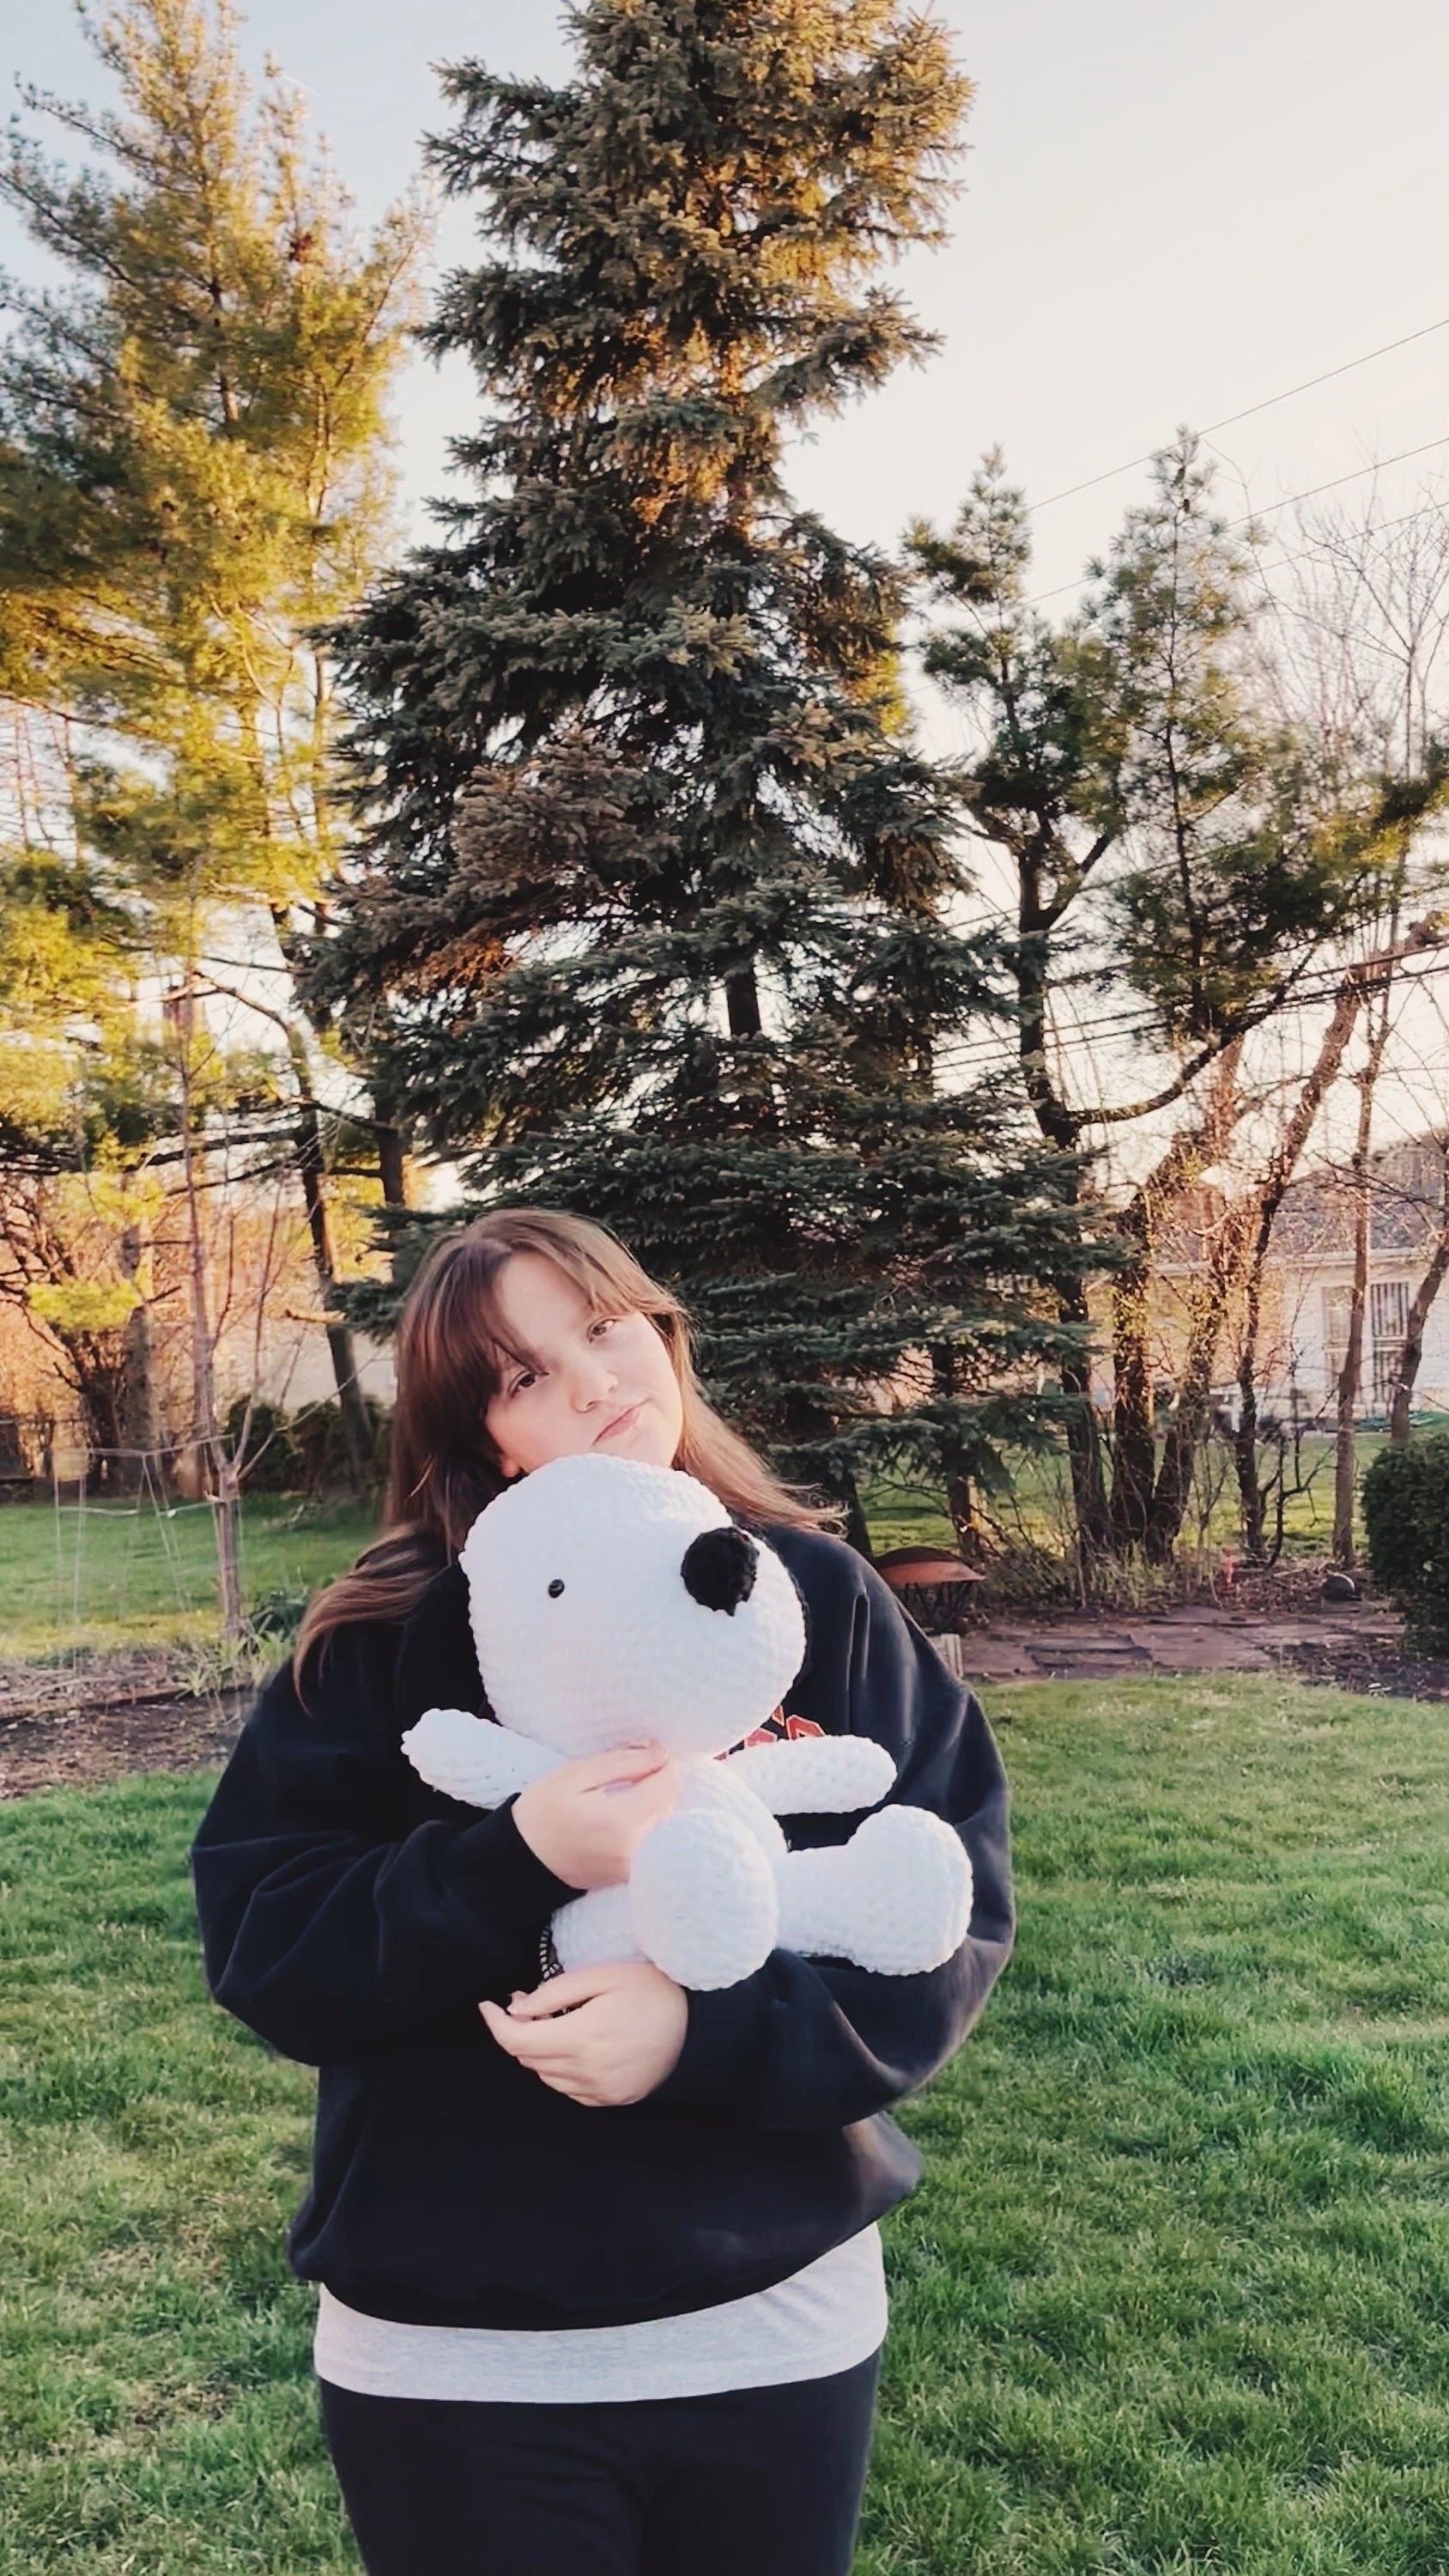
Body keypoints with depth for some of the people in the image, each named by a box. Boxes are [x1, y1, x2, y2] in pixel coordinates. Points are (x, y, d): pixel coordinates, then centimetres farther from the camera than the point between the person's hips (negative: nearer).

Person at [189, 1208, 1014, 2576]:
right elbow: (260, 1946, -11)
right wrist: (515, 1863, -26)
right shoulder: (387, 1635, -9)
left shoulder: (823, 1602, -8)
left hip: (778, 2327, 2)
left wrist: (709, 2033, -25)